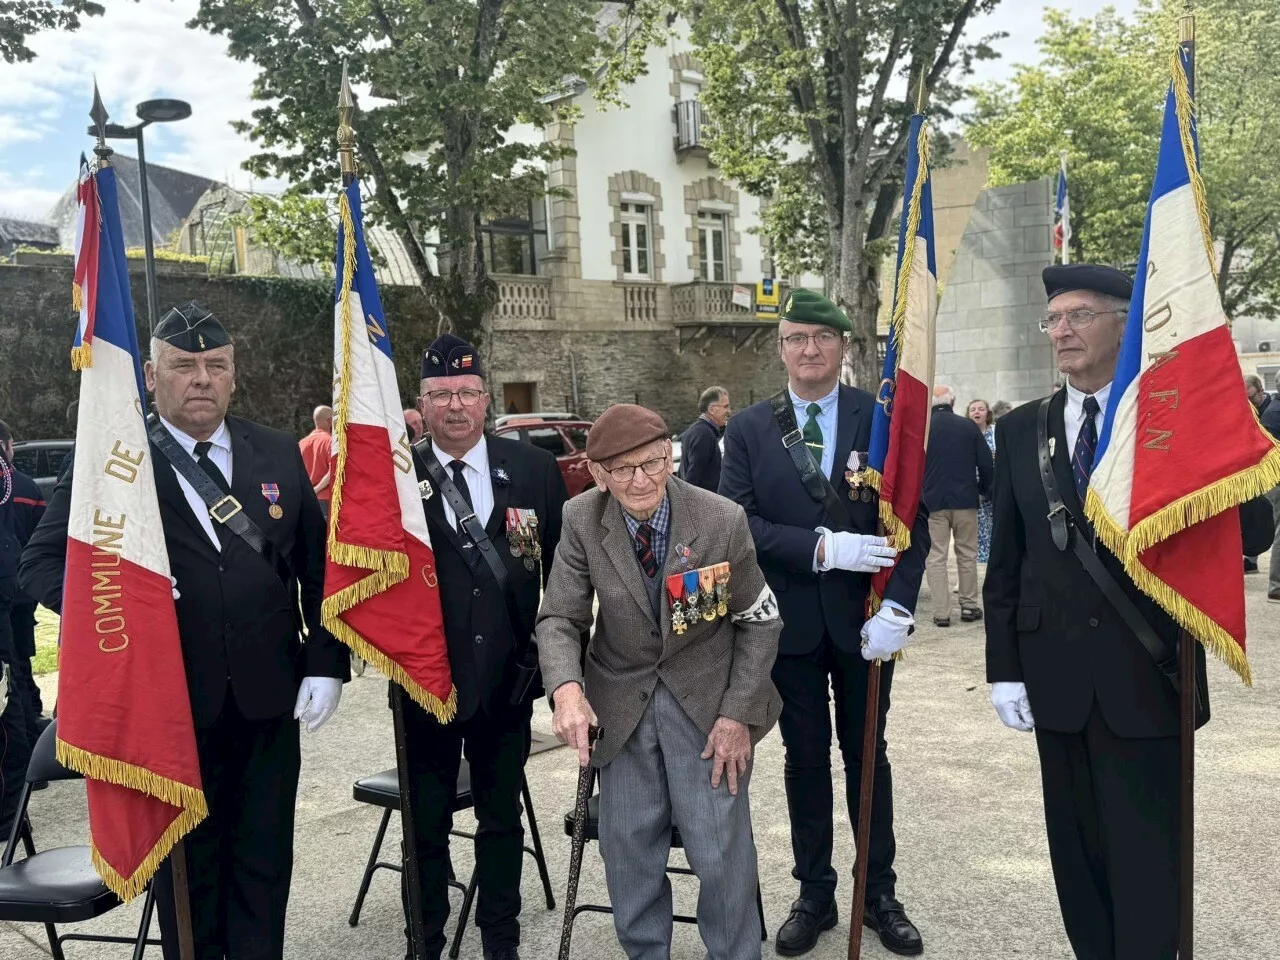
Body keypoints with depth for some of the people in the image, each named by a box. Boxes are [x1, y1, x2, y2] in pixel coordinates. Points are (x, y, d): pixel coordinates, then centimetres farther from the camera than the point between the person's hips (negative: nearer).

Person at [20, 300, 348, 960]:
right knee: (186, 868, 15)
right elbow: (43, 562, -1)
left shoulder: (278, 454, 3)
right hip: (171, 707, -2)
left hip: (269, 702, 2)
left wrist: (326, 664, 1)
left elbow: (317, 565, 6)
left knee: (265, 863, 14)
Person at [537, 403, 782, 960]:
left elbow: (760, 621, -5)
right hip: (621, 705, 2)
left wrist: (739, 714, -10)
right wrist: (566, 688, -29)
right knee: (627, 850, 9)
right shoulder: (582, 521, -11)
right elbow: (560, 618, -9)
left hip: (706, 703, -2)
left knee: (721, 851, 1)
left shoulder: (724, 521, -15)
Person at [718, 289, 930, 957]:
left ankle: (879, 894, 29)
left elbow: (912, 520, -7)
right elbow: (740, 522, -8)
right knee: (804, 759, 13)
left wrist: (897, 609, -18)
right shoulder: (748, 429, 0)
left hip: (863, 619, -1)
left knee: (868, 754, 13)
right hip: (789, 621, 1)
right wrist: (821, 547, -20)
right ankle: (814, 895, 28)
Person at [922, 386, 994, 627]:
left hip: (932, 501, -1)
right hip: (965, 499, 1)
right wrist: (983, 489, 18)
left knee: (935, 557, 3)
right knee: (967, 555, 13)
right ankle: (969, 606, 19)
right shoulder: (968, 426, -1)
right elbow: (986, 462, 1)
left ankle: (941, 612, 2)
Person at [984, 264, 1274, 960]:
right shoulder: (1020, 431, 5)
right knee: (1077, 846, 14)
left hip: (1147, 676, -3)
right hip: (1057, 677, 3)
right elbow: (1006, 560, 6)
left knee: (1145, 852, 6)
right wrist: (1004, 668, 3)